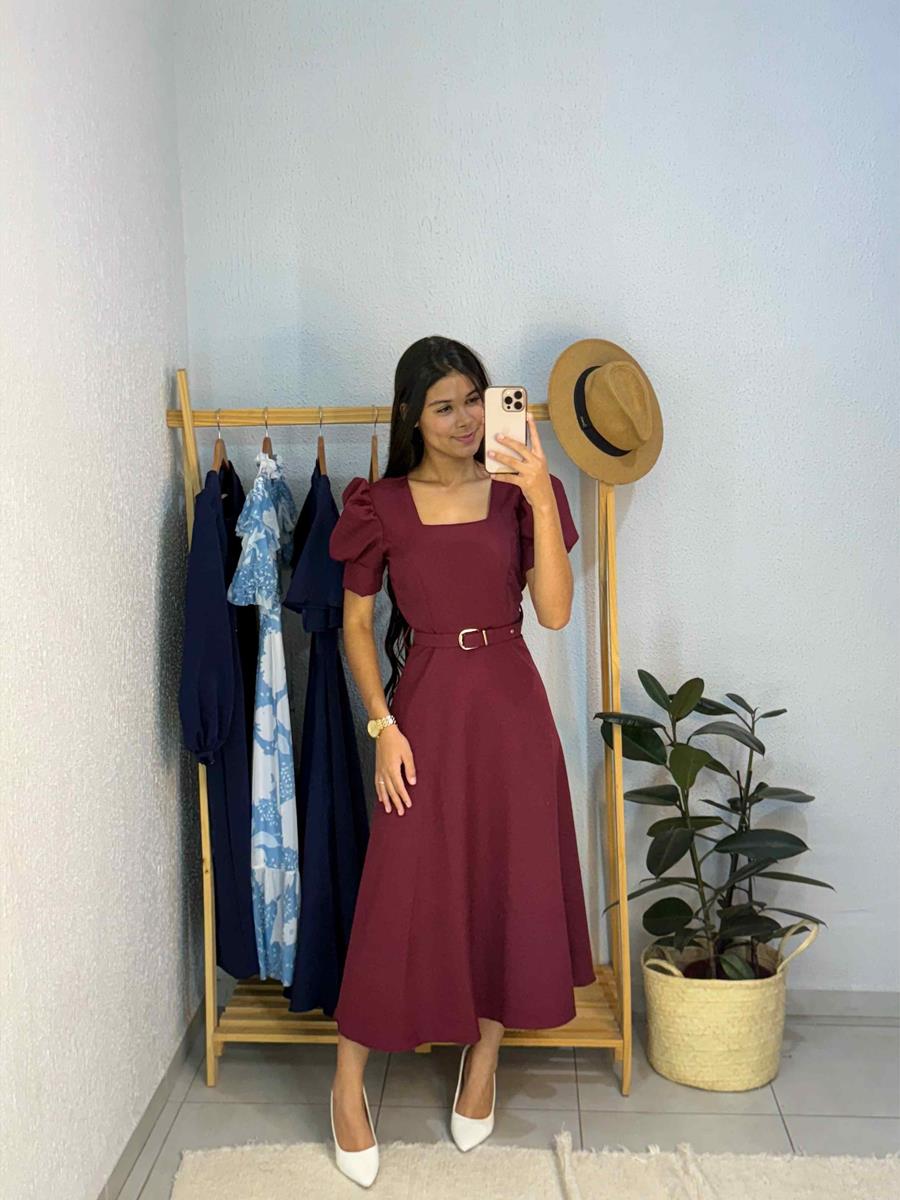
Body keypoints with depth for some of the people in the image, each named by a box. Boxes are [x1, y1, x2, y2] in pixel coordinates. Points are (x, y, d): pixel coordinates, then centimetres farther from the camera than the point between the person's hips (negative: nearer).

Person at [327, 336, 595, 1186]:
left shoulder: (519, 493, 0)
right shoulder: (382, 506, -2)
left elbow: (555, 611, -11)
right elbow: (356, 624, 2)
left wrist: (542, 497, -20)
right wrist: (383, 724, -8)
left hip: (511, 706, 2)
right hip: (426, 706, -1)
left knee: (512, 884, 10)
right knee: (401, 893, 1)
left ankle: (483, 1061, 33)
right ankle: (349, 1086, 21)